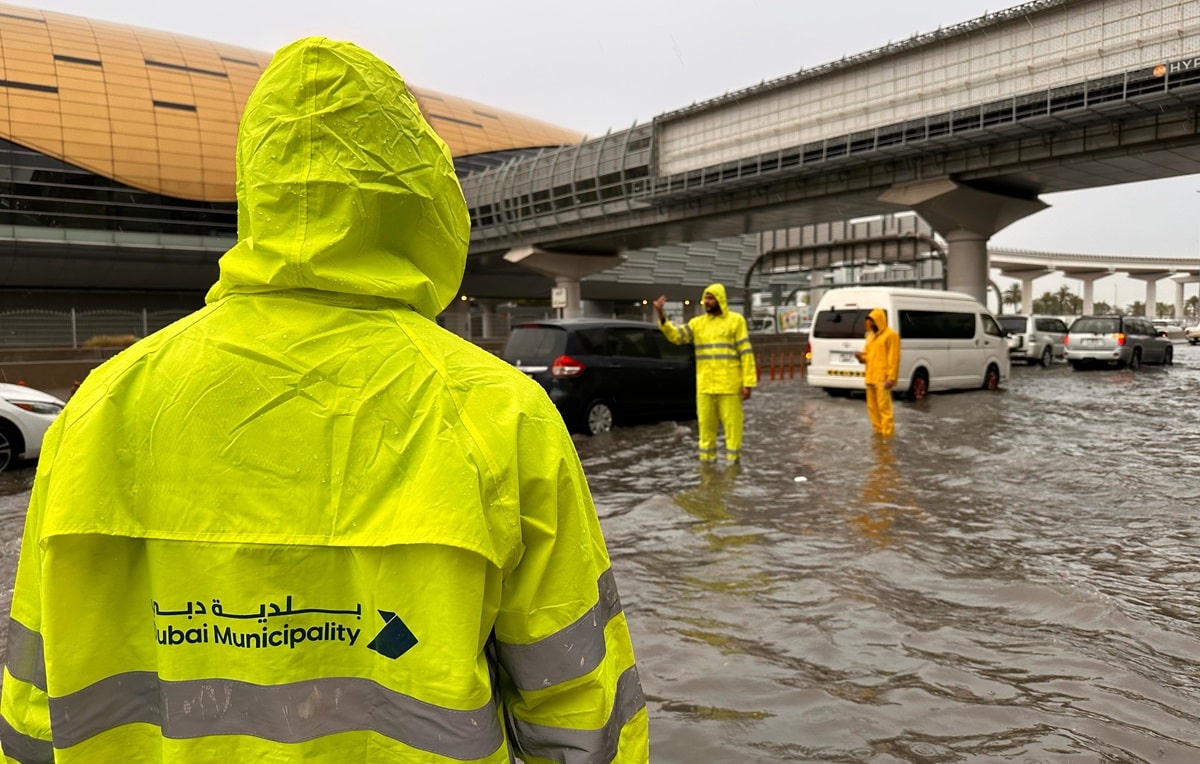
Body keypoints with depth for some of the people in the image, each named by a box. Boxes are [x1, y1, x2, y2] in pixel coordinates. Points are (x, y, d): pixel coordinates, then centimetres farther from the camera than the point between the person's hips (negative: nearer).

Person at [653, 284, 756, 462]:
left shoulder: (735, 320, -1)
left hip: (729, 386, -4)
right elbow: (676, 336, -1)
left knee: (732, 424, 0)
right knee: (706, 425, 10)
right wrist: (661, 315, -15)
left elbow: (746, 353, -3)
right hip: (705, 387, 4)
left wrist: (748, 383, -8)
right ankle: (706, 459, 20)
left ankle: (733, 460, 9)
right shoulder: (697, 323, 10)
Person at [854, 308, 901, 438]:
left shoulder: (891, 334, -6)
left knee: (884, 406, -10)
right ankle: (878, 431, 19)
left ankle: (888, 434, -6)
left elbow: (893, 358, -11)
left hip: (882, 378, -8)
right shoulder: (871, 335, 19)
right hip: (870, 377, 8)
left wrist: (891, 378, -18)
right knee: (872, 406, 11)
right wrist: (861, 356, -1)